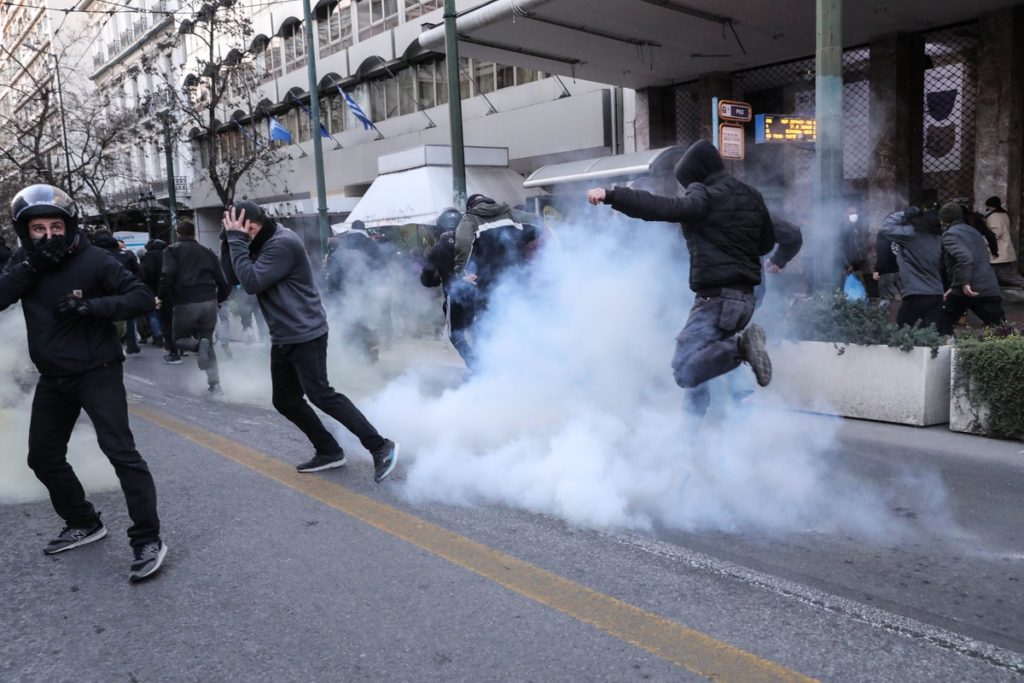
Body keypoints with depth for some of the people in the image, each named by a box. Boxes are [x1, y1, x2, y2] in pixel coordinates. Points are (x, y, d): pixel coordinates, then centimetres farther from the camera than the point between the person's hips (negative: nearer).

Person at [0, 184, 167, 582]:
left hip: (97, 373, -7)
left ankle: (147, 541, -10)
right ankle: (84, 524, 33)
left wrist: (91, 306, -28)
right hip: (53, 379, 7)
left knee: (119, 451, -15)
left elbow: (142, 298, -18)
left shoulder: (93, 260, -14)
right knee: (43, 456, 16)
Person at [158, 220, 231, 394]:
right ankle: (215, 384, 7)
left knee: (179, 339, 21)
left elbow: (168, 274, -13)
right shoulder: (207, 252, 17)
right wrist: (219, 300, 30)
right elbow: (223, 281, 13)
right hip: (209, 302, 3)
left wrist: (160, 296, 0)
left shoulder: (172, 250, 7)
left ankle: (198, 345, -14)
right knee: (208, 343, 19)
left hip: (185, 304, -3)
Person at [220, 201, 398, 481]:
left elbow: (251, 282, -22)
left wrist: (237, 240, -16)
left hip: (306, 335, -10)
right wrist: (230, 237, -2)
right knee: (285, 401, 10)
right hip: (283, 338, 10)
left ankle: (380, 447, -9)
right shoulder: (262, 243, 13)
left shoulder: (282, 243, -18)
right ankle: (329, 451, 18)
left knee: (320, 394, -14)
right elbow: (232, 274, 10)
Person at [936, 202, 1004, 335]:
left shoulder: (950, 234, -3)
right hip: (990, 289, 7)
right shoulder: (974, 232, 25)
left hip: (968, 290, -7)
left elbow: (963, 257, -21)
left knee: (943, 325, 9)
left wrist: (964, 283, -23)